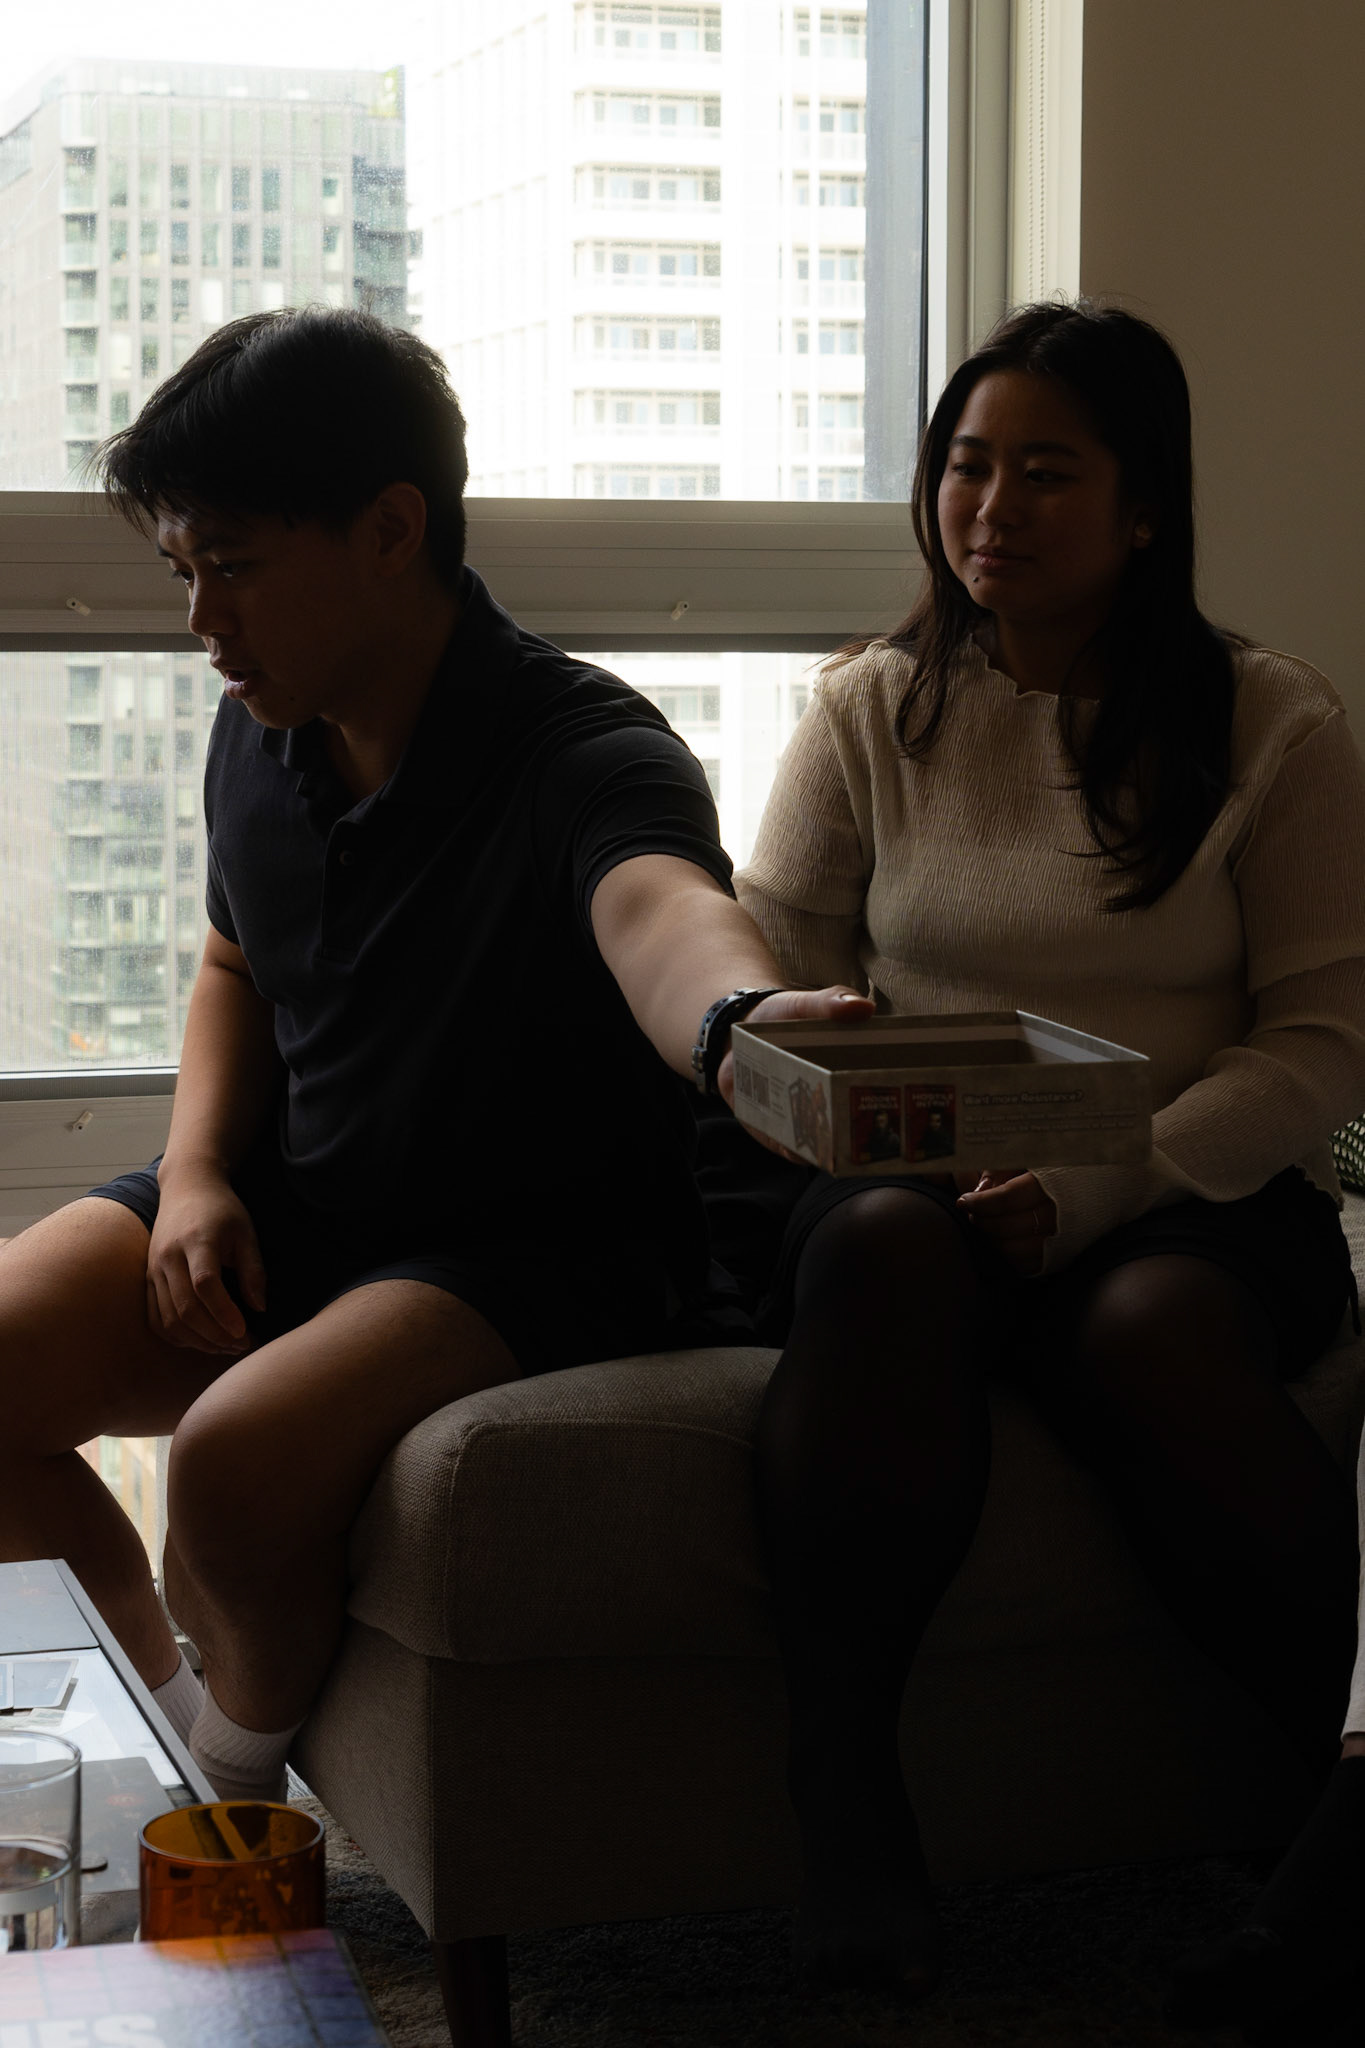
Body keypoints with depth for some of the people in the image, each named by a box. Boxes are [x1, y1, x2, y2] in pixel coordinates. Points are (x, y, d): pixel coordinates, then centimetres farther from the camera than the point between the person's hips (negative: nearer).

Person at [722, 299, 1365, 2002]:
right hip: (914, 1174, 2)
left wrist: (1095, 1189, -14)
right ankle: (842, 1802, -32)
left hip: (1194, 1201, -2)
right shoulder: (872, 708, 14)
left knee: (1152, 1323, -37)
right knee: (885, 1243, -35)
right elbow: (764, 968, 12)